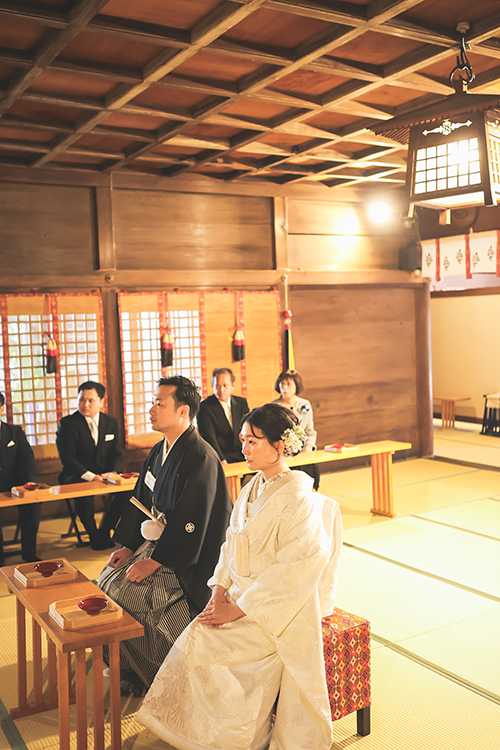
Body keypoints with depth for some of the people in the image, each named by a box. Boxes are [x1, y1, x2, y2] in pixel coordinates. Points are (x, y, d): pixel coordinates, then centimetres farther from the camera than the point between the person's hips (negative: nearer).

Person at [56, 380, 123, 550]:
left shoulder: (111, 422, 7)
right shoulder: (67, 423, -7)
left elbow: (116, 454, 8)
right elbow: (67, 458, -13)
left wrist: (112, 472, -15)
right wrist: (90, 477, -26)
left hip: (104, 474, 4)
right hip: (77, 476, -4)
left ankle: (105, 531, -5)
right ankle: (94, 536, -14)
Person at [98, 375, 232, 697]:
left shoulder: (201, 459, -22)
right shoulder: (160, 451, 7)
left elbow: (190, 525, -25)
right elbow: (142, 501, 14)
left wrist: (154, 561, -23)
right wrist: (128, 546, 6)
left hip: (190, 562, -9)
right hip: (158, 542, 9)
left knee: (128, 592, -18)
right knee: (109, 578, -1)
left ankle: (152, 674, 4)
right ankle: (130, 666, 14)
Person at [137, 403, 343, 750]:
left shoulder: (298, 498, -17)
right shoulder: (253, 489, 8)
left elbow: (291, 570, -20)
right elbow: (231, 546, 12)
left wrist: (237, 609, -19)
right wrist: (219, 594, -3)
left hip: (276, 608, -7)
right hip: (242, 597, 7)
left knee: (200, 645, -17)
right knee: (193, 640, -13)